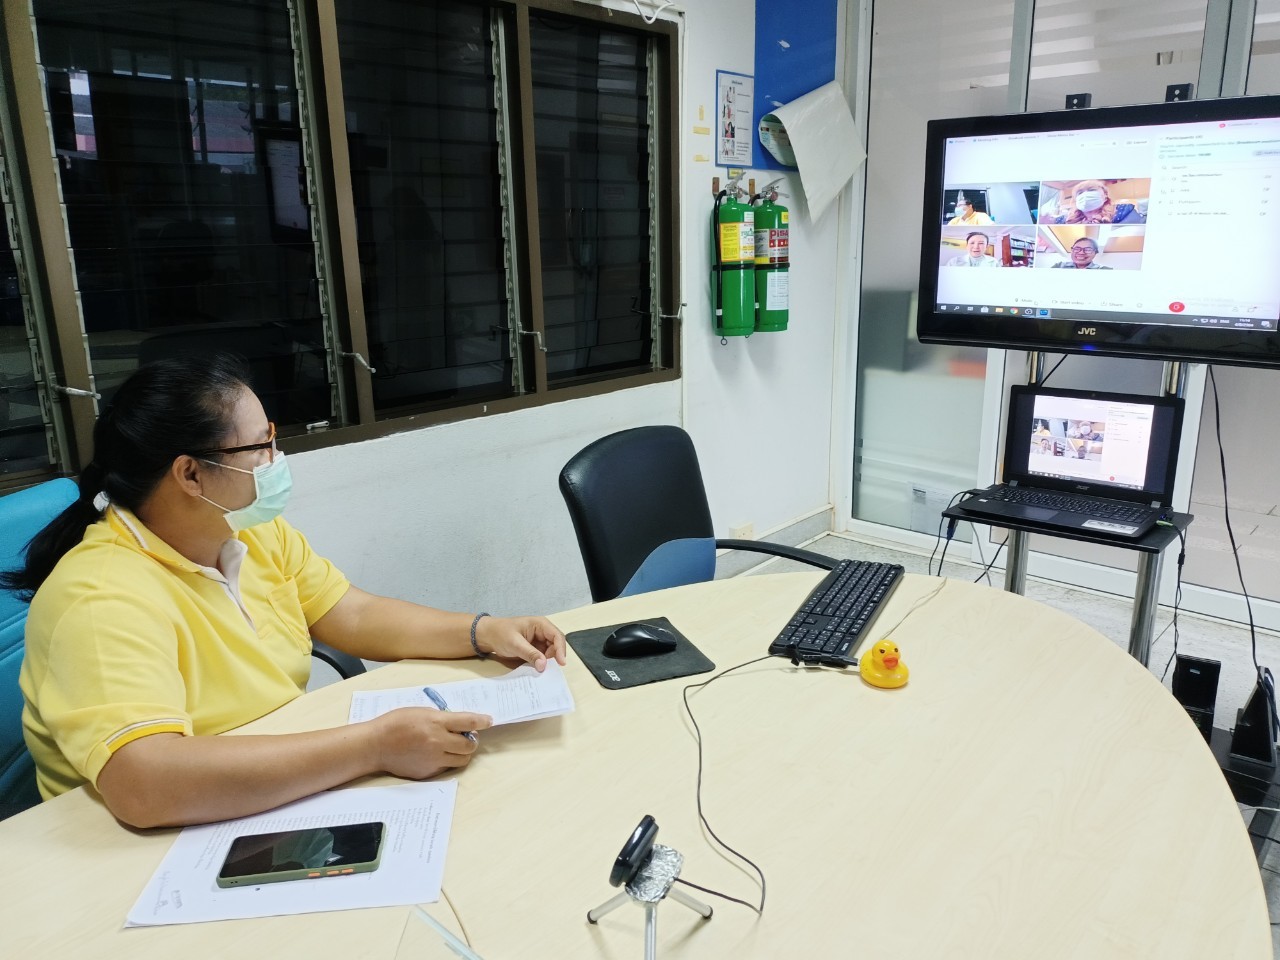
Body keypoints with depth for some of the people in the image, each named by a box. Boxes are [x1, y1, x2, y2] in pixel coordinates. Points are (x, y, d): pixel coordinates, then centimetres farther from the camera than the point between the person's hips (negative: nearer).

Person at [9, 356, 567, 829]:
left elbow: (359, 617, 5)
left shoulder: (258, 536, -1)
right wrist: (374, 746, -37)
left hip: (287, 796, 7)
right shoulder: (104, 598, -26)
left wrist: (486, 632, -9)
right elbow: (144, 787, -38)